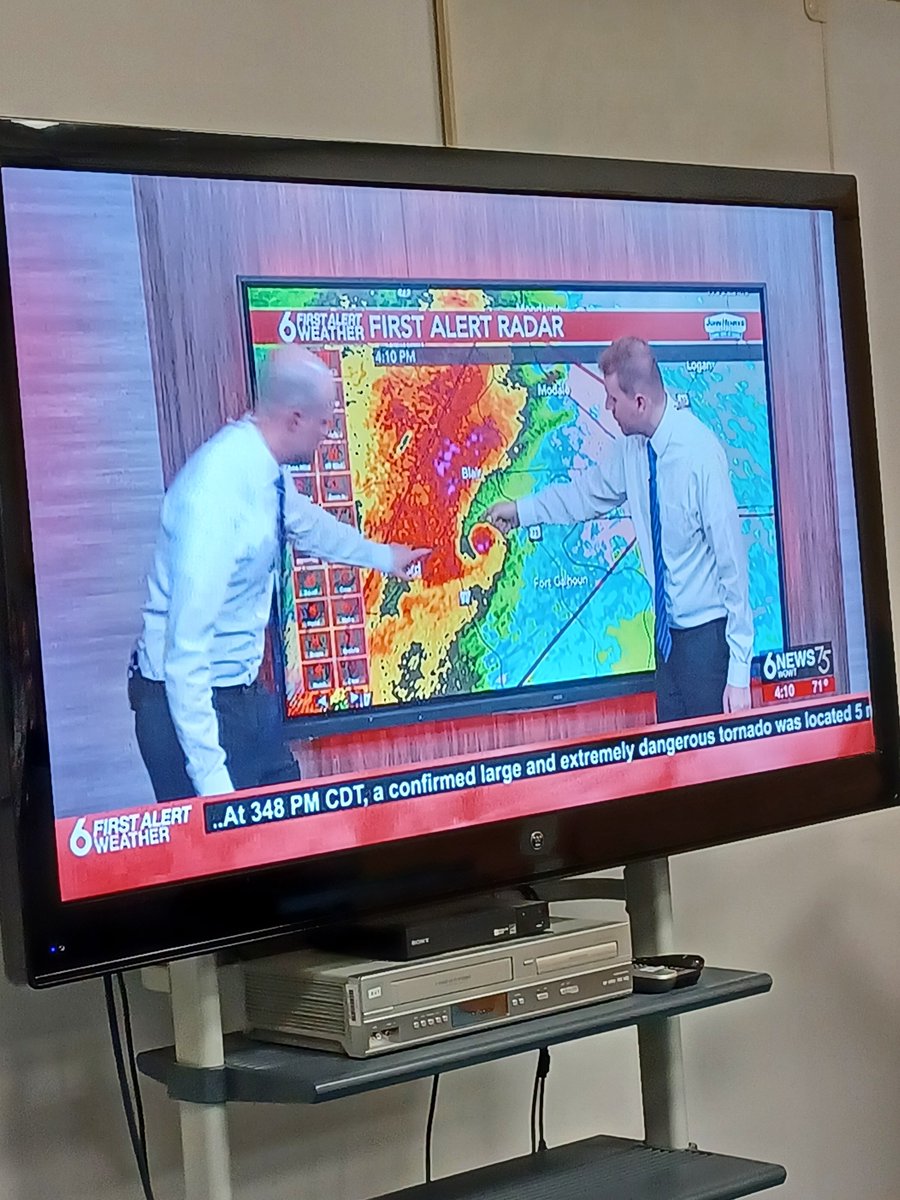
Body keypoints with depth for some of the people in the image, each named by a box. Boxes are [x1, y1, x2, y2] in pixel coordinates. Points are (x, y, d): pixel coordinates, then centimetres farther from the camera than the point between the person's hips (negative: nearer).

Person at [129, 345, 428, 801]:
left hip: (246, 691, 9)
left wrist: (385, 556, 41)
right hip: (190, 701, -9)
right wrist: (212, 777, -28)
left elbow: (305, 524, 24)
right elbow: (186, 649, -28)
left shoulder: (266, 470, -2)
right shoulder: (216, 491, -28)